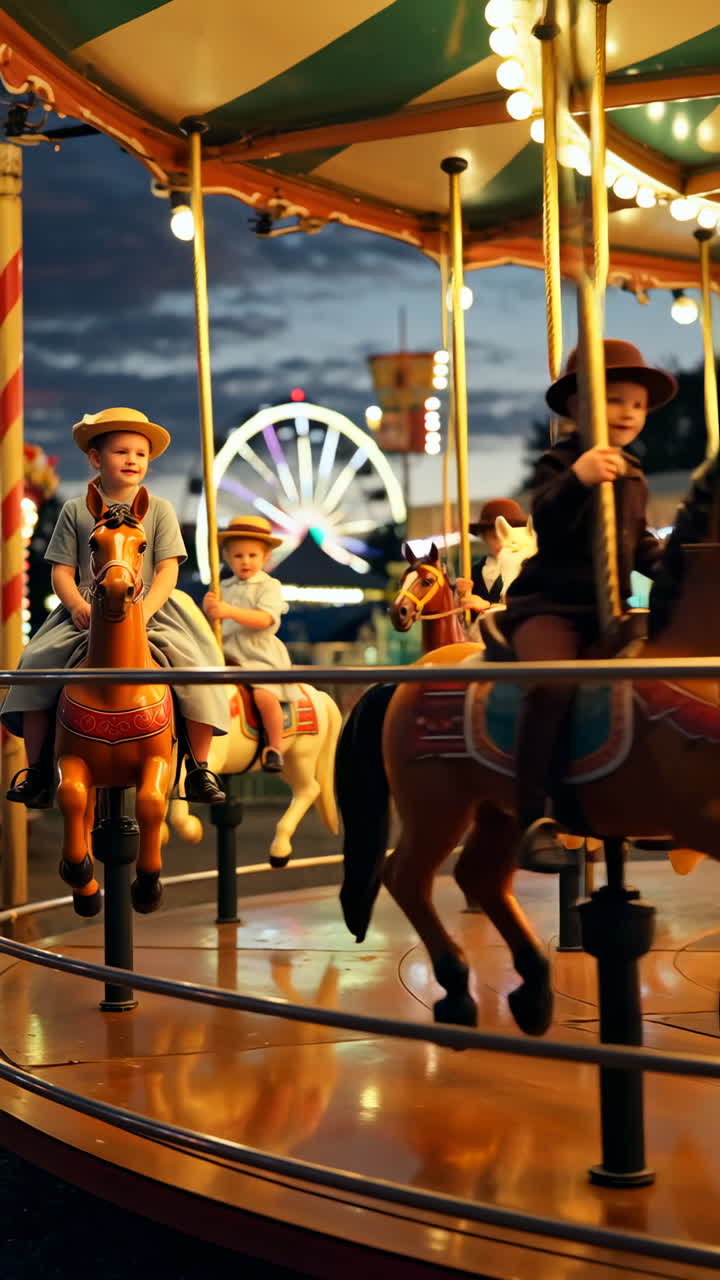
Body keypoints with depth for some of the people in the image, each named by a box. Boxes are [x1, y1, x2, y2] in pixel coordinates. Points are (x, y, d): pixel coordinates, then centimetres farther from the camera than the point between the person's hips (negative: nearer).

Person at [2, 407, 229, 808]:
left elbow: (168, 570, -2)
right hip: (86, 615, 1)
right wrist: (77, 604, -15)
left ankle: (199, 769, -9)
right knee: (37, 663, -20)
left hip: (151, 612, -1)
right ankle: (36, 771, -8)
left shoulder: (159, 509, 7)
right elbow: (62, 571, 6)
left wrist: (144, 609, -19)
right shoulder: (76, 510, 9)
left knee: (195, 666, -23)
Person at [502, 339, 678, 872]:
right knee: (553, 683, -34)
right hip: (549, 605, -8)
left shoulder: (633, 476, 17)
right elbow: (547, 522, -26)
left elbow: (641, 544, 27)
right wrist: (577, 478, -43)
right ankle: (535, 819, -34)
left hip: (608, 611, 8)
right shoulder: (559, 463, -6)